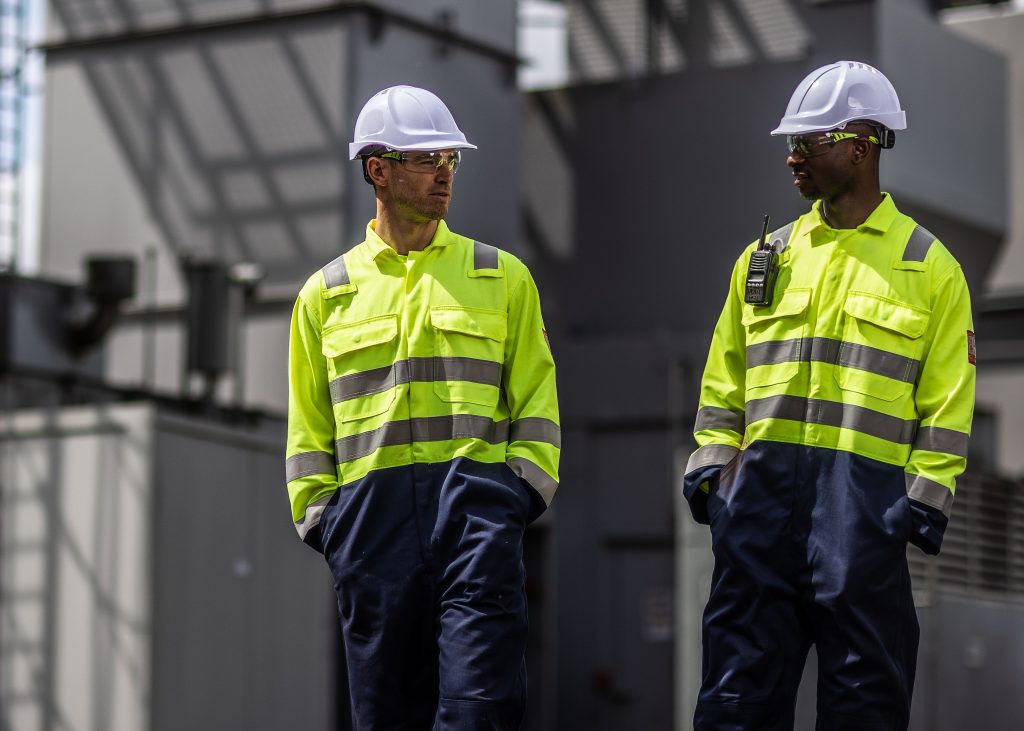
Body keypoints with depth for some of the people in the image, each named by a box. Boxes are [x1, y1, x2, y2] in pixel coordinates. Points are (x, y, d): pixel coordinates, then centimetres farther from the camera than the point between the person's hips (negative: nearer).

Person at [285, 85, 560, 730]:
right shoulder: (326, 294, 14)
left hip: (475, 499, -1)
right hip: (371, 506, 1)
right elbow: (309, 426, 16)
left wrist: (524, 483, -2)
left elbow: (535, 397, 11)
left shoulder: (500, 276, 13)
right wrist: (320, 514, 5)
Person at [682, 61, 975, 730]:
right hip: (763, 485, 4)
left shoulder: (928, 265, 4)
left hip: (865, 492, -3)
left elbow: (949, 397, -1)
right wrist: (712, 458, 4)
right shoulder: (767, 257, 15)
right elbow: (726, 373, 15)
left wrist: (927, 492, -9)